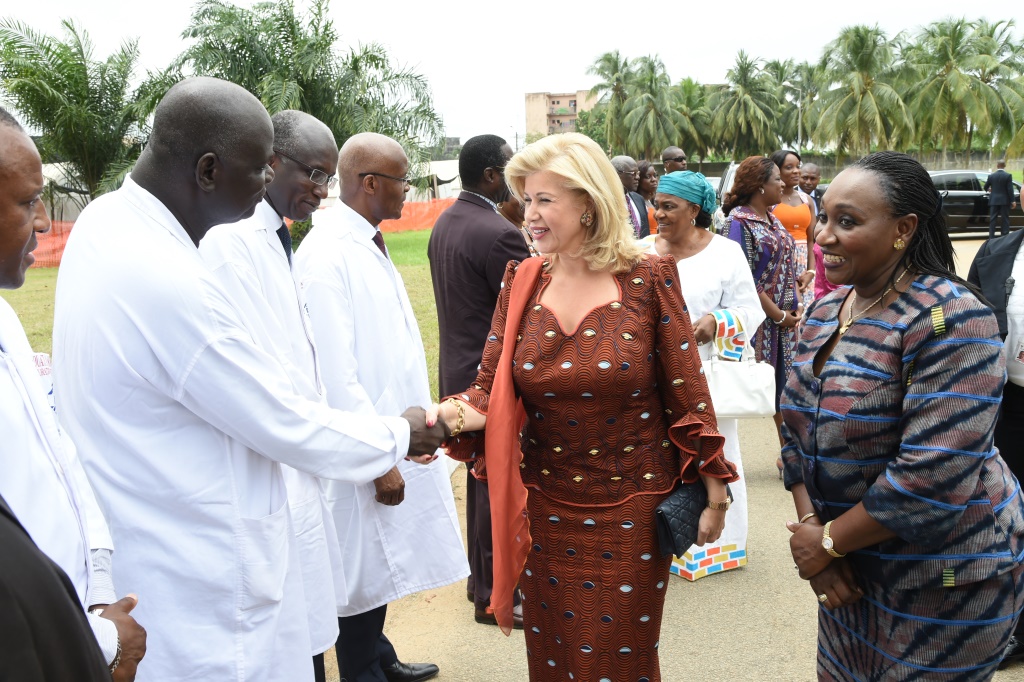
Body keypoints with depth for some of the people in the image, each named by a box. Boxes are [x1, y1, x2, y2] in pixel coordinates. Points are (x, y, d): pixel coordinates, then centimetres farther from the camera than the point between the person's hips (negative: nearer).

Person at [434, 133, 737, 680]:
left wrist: (713, 493, -2)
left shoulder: (648, 280, -10)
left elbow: (686, 395, -6)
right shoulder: (521, 283, -2)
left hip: (631, 511, -2)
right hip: (546, 509, 3)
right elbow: (490, 394, -6)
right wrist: (442, 417, -26)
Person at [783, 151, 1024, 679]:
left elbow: (932, 477, -28)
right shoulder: (825, 311, 3)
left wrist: (828, 540, -17)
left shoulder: (948, 319, -21)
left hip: (943, 582, -7)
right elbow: (800, 433, 5)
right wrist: (812, 528, -8)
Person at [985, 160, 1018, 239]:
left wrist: (989, 190, 34)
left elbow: (985, 187, 10)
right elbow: (1010, 189, -9)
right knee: (1005, 219, 4)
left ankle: (991, 238, 0)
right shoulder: (1008, 176, -6)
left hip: (994, 201, 2)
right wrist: (1012, 201, -5)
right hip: (1004, 201, -2)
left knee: (993, 219, 4)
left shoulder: (991, 176, 1)